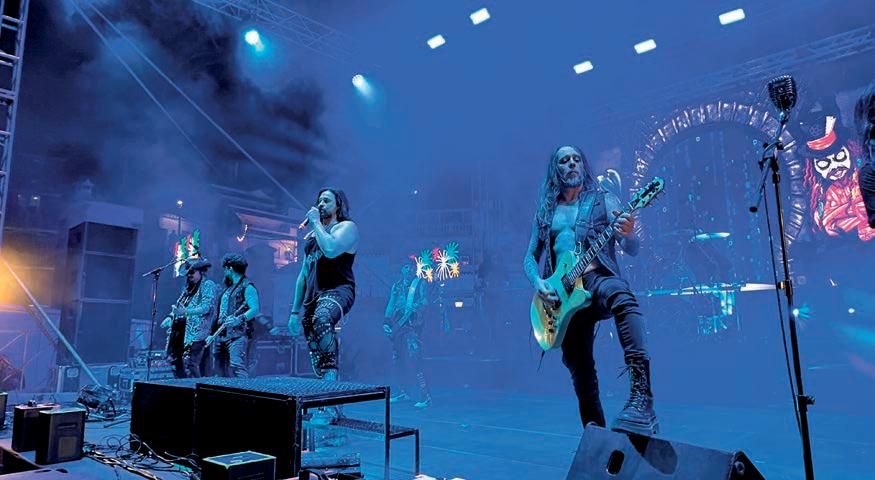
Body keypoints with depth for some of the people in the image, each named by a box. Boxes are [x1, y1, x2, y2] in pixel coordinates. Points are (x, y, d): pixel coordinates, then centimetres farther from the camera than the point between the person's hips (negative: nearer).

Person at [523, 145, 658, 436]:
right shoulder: (546, 211, 17)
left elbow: (632, 250, -1)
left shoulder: (604, 201, 9)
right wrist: (538, 284, -4)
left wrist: (627, 235, -26)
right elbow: (530, 257, 17)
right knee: (579, 370, -1)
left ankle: (641, 398, -45)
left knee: (623, 298, -39)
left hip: (599, 279, -3)